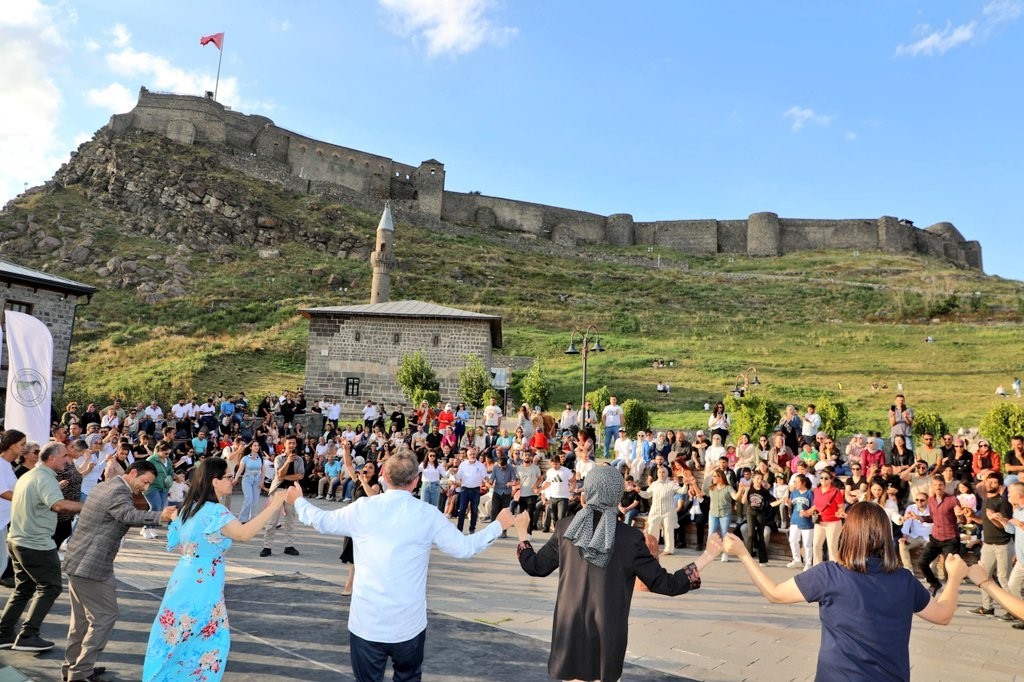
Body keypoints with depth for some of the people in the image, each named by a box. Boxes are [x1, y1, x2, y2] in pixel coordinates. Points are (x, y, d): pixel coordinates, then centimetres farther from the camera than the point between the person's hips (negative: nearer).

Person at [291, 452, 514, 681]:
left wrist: (298, 501, 30)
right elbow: (464, 548, -2)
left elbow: (321, 521, 11)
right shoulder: (428, 515, -9)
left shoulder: (362, 509, -6)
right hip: (409, 624, 0)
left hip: (366, 623, 0)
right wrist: (498, 525, 13)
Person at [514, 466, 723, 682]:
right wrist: (708, 556, -4)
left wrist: (522, 533, 21)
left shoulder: (565, 528, -5)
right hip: (608, 633, -1)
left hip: (570, 630, 2)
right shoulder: (631, 537, -12)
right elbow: (665, 584, -8)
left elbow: (535, 567, 5)